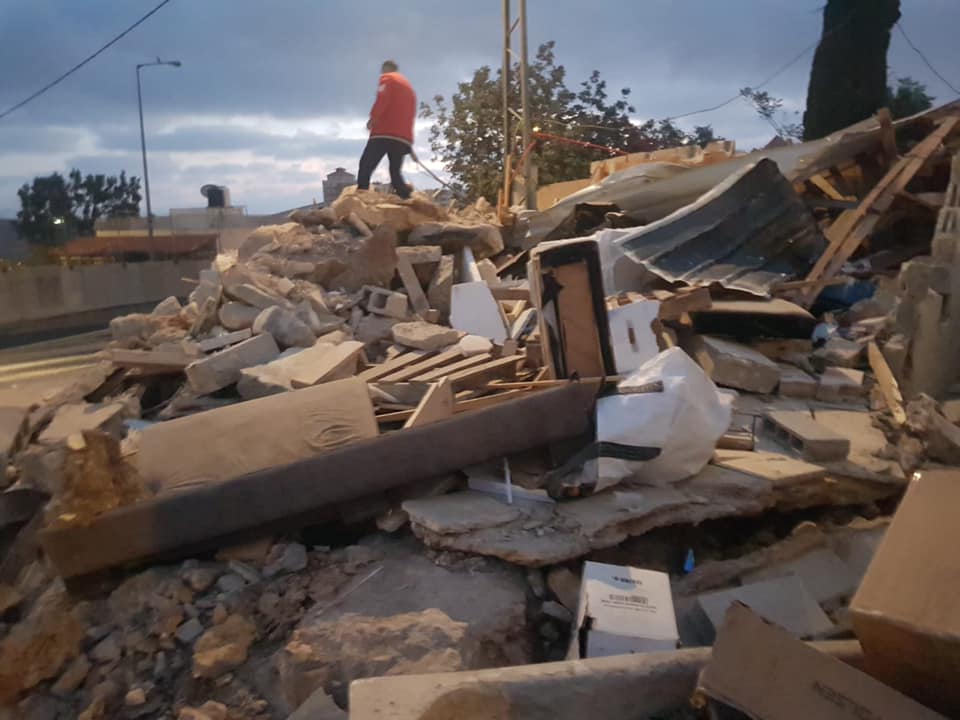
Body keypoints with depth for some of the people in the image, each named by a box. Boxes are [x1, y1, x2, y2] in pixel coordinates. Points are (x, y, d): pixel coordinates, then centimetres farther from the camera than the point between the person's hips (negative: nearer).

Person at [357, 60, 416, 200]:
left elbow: (382, 99, -12)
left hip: (385, 133, -7)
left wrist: (373, 117, -6)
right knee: (396, 171, 10)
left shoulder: (387, 78, 7)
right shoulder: (408, 86, 29)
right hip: (404, 137, 7)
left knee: (366, 166, -9)